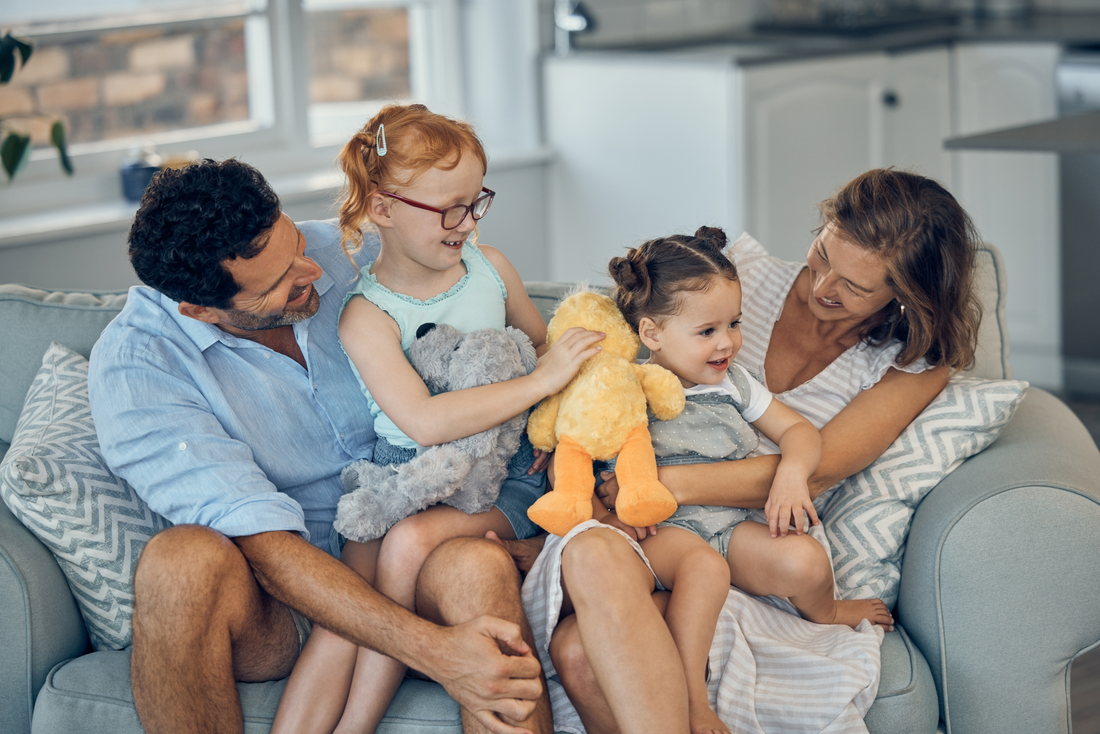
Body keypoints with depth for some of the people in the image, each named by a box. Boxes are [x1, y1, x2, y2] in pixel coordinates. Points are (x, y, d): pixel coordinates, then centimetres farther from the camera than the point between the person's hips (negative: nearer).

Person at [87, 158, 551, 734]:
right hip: (274, 604, -2)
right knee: (179, 561, -35)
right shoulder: (133, 367, -18)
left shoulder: (348, 253, -4)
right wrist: (435, 651, -36)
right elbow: (264, 546, -26)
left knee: (476, 566, -33)